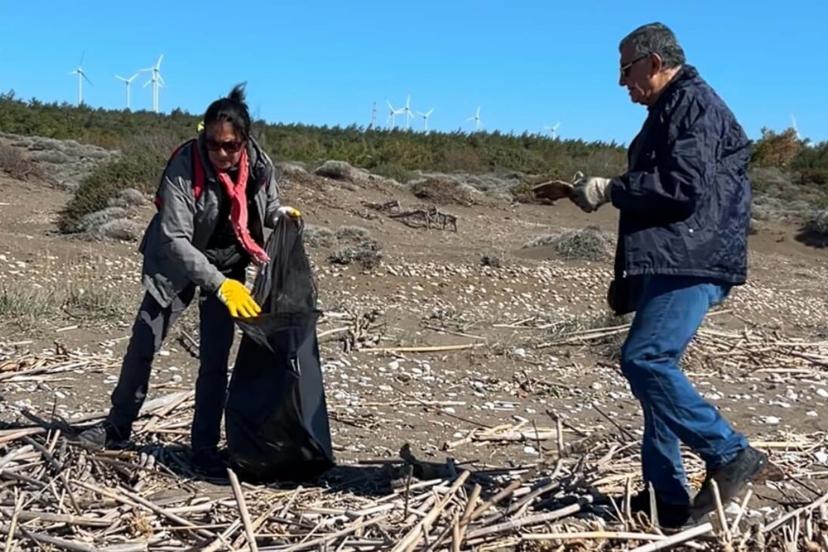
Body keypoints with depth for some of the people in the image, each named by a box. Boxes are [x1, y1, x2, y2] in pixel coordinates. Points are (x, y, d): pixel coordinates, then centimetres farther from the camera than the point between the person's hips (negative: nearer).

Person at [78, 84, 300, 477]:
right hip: (177, 262, -2)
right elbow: (174, 239, -35)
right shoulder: (184, 168, -30)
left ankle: (205, 448, 10)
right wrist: (219, 284, -44)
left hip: (228, 265, 2)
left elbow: (266, 206, 5)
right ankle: (117, 428, 22)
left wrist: (281, 214, -20)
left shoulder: (260, 165, -18)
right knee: (143, 343, 4)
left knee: (215, 358, 0)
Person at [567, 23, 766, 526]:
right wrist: (627, 278, 23)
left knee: (645, 359, -20)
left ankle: (731, 455, -9)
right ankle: (667, 497, 11)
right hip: (665, 264, 10)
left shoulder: (695, 104, -8)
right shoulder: (667, 112, 24)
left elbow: (684, 187, -21)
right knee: (655, 366, 7)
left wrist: (610, 190, -12)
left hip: (692, 263, -10)